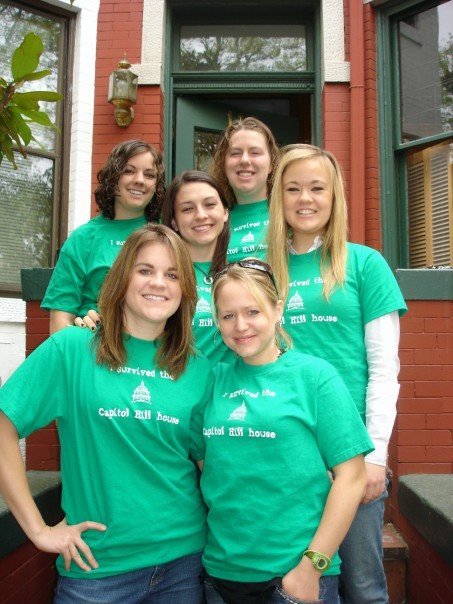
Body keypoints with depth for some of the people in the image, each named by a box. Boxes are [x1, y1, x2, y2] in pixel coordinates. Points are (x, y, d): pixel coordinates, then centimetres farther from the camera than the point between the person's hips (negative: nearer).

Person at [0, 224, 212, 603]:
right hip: (97, 564, -3)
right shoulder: (70, 349, -9)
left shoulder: (198, 371, -1)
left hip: (183, 558, 3)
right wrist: (38, 529, -9)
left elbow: (210, 460, 8)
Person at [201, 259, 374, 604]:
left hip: (296, 573, -3)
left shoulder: (314, 375, -9)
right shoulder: (215, 379, 1)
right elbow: (205, 464, 9)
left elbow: (351, 476, -10)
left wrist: (313, 565, -12)